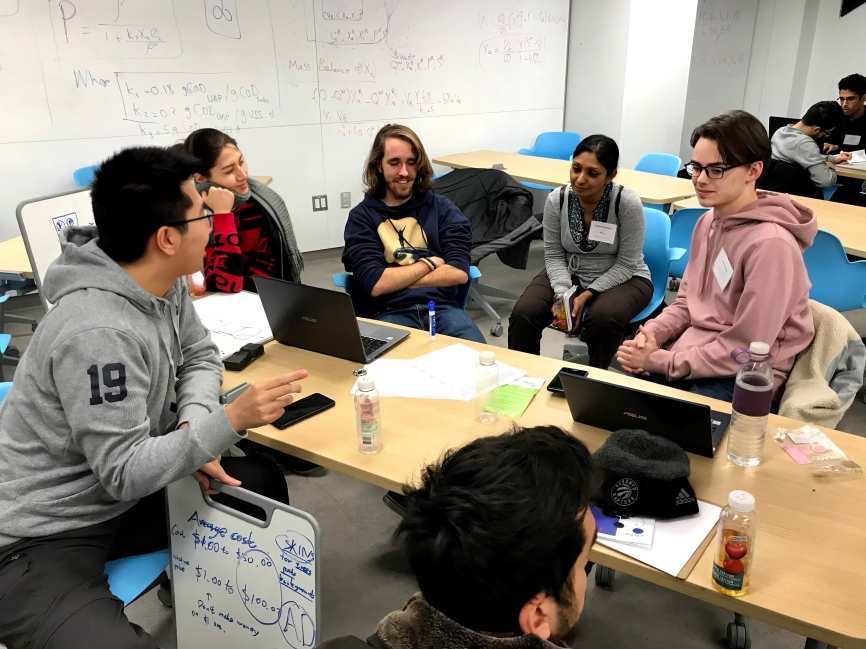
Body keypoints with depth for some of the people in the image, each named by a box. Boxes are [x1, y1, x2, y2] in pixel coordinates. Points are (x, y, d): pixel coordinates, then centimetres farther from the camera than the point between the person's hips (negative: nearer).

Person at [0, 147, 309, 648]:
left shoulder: (165, 284, -4)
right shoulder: (97, 332, -31)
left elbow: (199, 356, 8)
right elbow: (124, 472, -28)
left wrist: (193, 425, -11)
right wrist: (230, 419, -33)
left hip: (121, 495, 9)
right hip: (44, 536, -8)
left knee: (263, 482, 9)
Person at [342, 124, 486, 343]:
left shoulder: (442, 207, 12)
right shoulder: (361, 217, 8)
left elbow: (458, 272, -1)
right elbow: (375, 284, -6)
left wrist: (395, 278, -3)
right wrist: (430, 263, 2)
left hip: (441, 306, 2)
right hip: (388, 313, -2)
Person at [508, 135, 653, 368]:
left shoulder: (628, 203, -22)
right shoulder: (556, 199, -13)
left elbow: (626, 265, -16)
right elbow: (554, 255, -5)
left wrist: (587, 295, -25)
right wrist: (563, 294, -22)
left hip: (622, 279, -3)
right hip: (569, 274, 3)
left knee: (603, 318, -34)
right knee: (523, 313, -21)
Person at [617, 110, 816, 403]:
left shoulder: (770, 243, -22)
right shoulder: (708, 221, 4)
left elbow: (745, 350, -21)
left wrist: (660, 361, -19)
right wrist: (652, 333, -7)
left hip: (741, 379, -7)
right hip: (693, 354, 7)